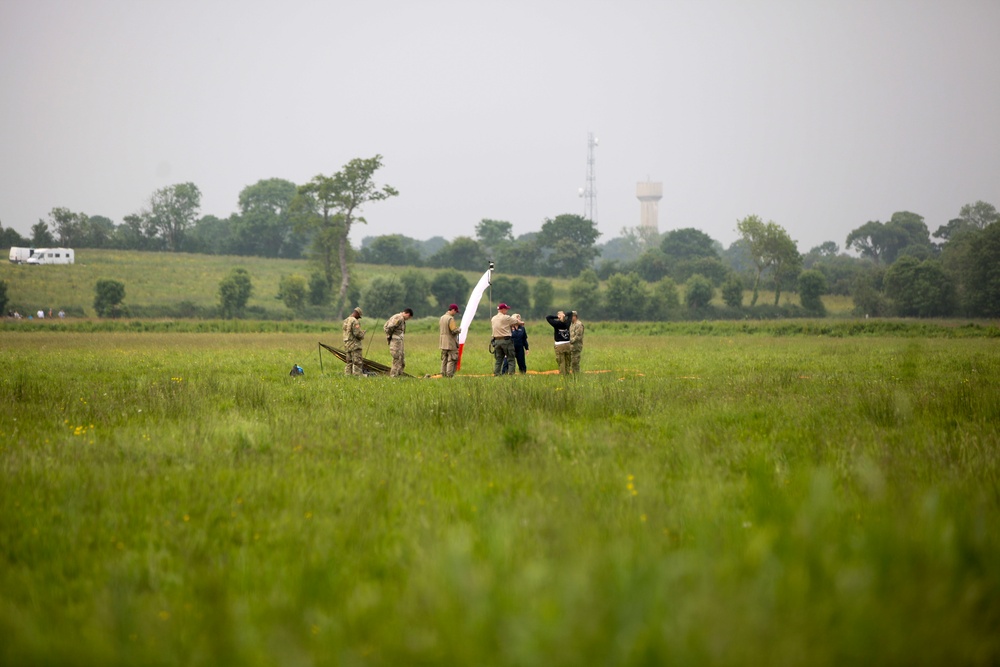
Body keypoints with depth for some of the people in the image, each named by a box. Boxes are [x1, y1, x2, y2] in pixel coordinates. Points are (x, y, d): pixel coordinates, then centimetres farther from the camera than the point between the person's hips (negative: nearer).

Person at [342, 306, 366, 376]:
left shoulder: (345, 321, 14)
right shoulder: (355, 321, -15)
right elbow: (357, 333, -21)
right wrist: (362, 334, 1)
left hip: (347, 344, 9)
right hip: (354, 345, -9)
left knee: (349, 362, 12)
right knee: (357, 362, -9)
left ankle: (347, 374, 10)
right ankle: (358, 374, -13)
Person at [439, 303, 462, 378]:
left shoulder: (442, 318, 9)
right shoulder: (450, 319, -18)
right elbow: (454, 331, -23)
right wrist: (459, 329, 0)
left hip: (443, 342, 8)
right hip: (450, 342, -8)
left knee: (444, 359, 14)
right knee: (452, 359, -4)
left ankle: (443, 373, 16)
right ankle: (449, 374, -6)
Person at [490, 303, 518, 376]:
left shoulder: (493, 319, 10)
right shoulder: (506, 318, -9)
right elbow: (516, 322, 1)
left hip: (496, 340, 6)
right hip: (506, 340, -6)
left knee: (498, 359, 10)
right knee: (510, 358, -1)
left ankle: (496, 373, 5)